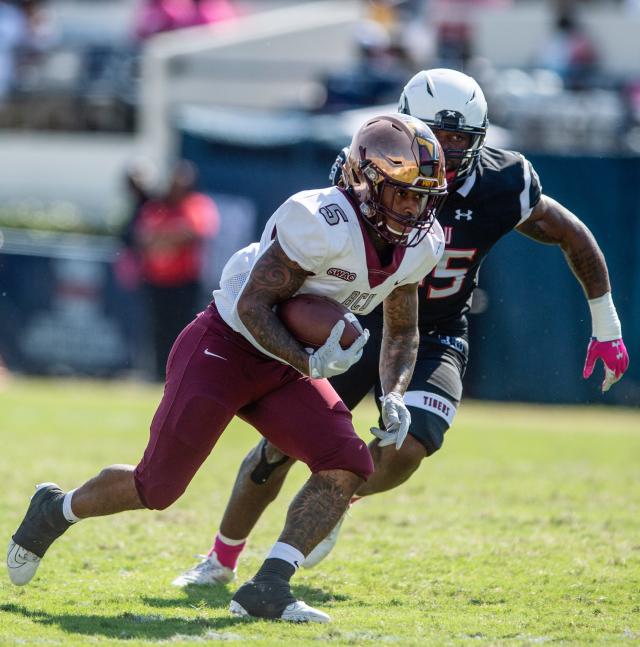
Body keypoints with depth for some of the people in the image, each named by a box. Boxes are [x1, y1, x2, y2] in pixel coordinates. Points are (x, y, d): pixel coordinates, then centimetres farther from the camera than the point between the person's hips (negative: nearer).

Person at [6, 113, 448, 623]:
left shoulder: (419, 245, -3)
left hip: (284, 368, 7)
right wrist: (309, 364, -34)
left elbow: (402, 332, 12)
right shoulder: (322, 223, -28)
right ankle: (57, 510, 29)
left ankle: (266, 591, -12)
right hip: (225, 349, -7)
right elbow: (253, 304, -23)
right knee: (158, 486, -1)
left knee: (349, 467, -14)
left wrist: (394, 396, -4)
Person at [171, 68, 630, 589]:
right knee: (281, 442, -4)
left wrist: (606, 327, 5)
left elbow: (573, 237, 0)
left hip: (433, 340, 0)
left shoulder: (501, 185, -15)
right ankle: (222, 559, 20)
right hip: (359, 324, 0)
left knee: (404, 452, -24)